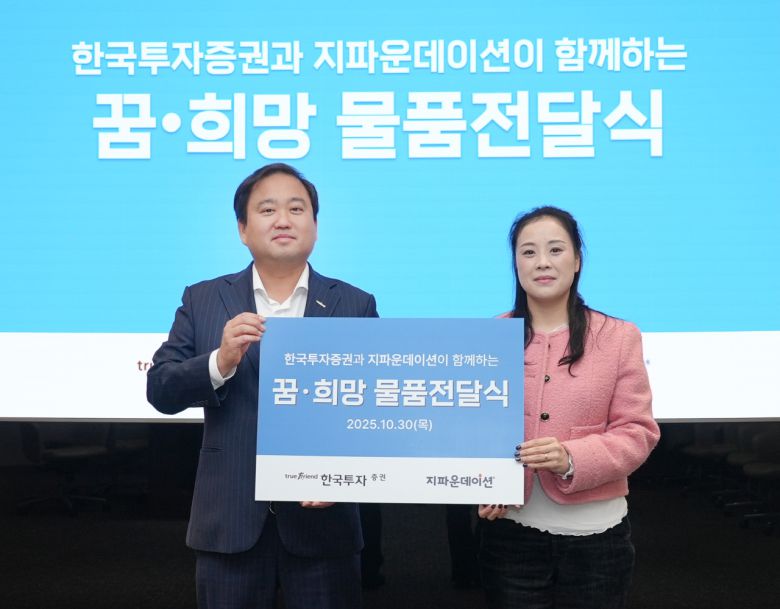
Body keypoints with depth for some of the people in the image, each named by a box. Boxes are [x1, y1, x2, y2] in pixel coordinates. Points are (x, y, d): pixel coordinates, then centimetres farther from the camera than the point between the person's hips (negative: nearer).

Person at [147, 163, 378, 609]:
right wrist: (220, 361, -19)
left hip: (323, 520, 0)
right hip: (230, 522, 1)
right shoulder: (203, 300, 4)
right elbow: (160, 391, -1)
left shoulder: (356, 305, 2)